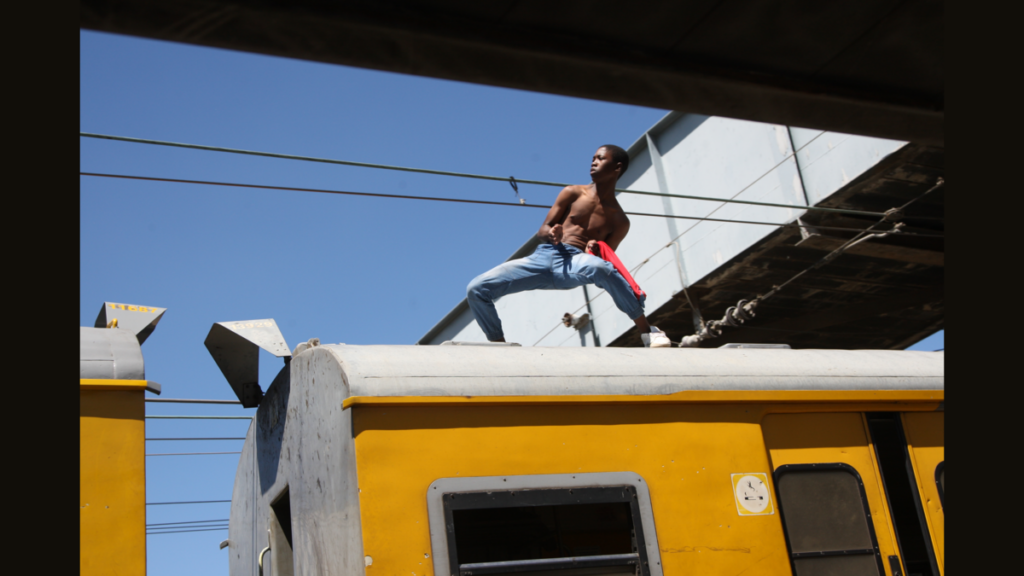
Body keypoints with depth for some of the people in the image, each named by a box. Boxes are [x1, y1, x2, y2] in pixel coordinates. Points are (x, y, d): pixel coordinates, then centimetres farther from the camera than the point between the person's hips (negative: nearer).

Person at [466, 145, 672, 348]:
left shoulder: (619, 220, 11)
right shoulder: (572, 193, 15)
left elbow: (604, 261, 10)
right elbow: (543, 229, 13)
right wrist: (551, 234, -11)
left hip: (575, 264, -3)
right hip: (543, 255, 3)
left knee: (597, 266, -41)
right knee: (476, 289, -14)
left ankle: (647, 332, -28)